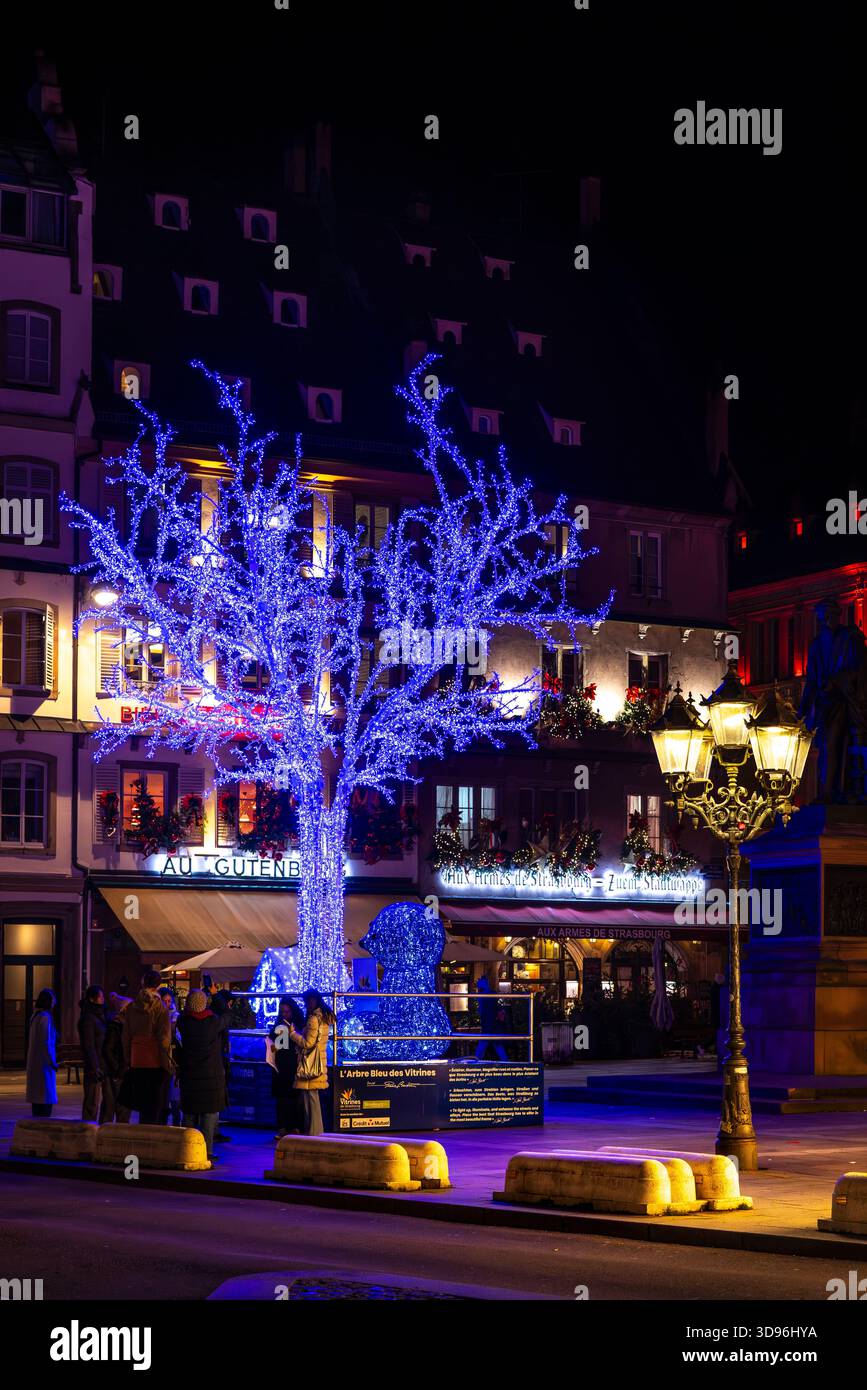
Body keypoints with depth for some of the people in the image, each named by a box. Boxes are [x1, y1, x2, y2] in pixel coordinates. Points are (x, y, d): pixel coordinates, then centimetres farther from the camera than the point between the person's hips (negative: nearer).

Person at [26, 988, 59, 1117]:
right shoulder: (45, 1017, -16)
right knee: (45, 1097, -7)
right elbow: (46, 1042, -20)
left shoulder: (35, 1016, 10)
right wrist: (53, 1063, -13)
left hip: (34, 1062, 9)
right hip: (44, 1063, -9)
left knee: (37, 1096, 12)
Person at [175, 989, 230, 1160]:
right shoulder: (214, 1022, -10)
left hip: (188, 1076, 3)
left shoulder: (183, 1022, -7)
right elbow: (227, 1015, 10)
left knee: (189, 1114, 12)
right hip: (212, 1075, -3)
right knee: (210, 1114, 2)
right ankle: (206, 1150, -2)